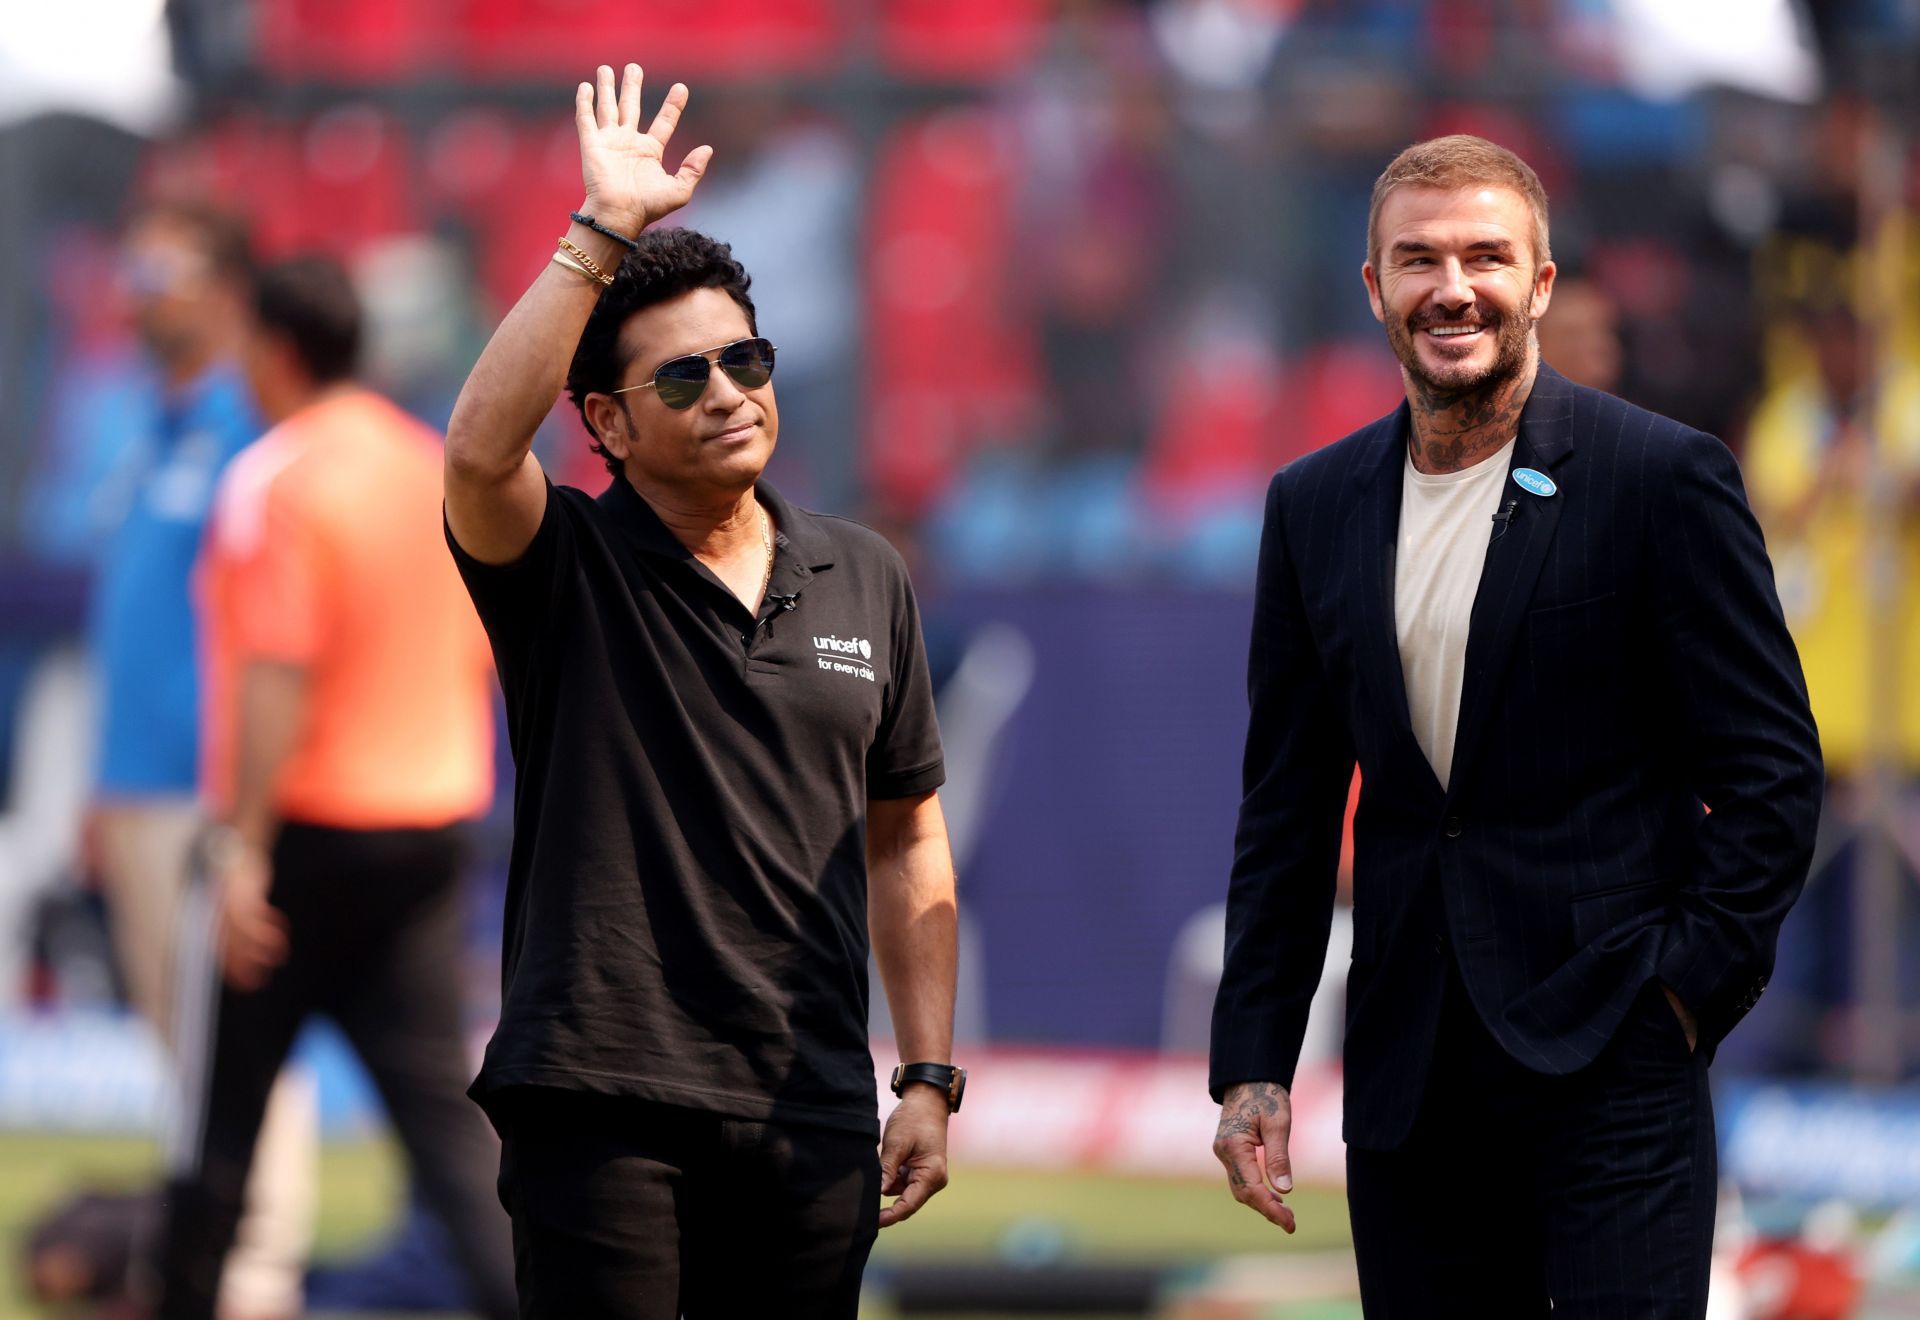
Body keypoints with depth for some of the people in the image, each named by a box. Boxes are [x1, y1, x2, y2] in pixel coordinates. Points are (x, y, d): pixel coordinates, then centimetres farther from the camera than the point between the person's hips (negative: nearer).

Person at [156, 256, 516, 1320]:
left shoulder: (272, 483, -13)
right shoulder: (440, 472, 9)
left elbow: (278, 676, -21)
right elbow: (478, 661, 15)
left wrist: (245, 849, -21)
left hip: (302, 833, -6)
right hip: (429, 829, 6)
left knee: (221, 1107, 8)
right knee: (441, 1105, 2)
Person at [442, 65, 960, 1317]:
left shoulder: (867, 581, 13)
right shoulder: (569, 569, 0)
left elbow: (905, 845, 16)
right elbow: (480, 450, -23)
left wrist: (930, 1078, 9)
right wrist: (606, 230, -23)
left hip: (809, 1120, 4)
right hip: (600, 1107, -4)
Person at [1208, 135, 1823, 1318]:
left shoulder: (1664, 478, -3)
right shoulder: (1315, 507, 11)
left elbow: (1773, 771, -3)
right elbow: (1288, 809, 15)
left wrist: (1689, 984, -10)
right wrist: (1252, 1064, 9)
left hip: (1610, 1067, -5)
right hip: (1411, 1076, 5)